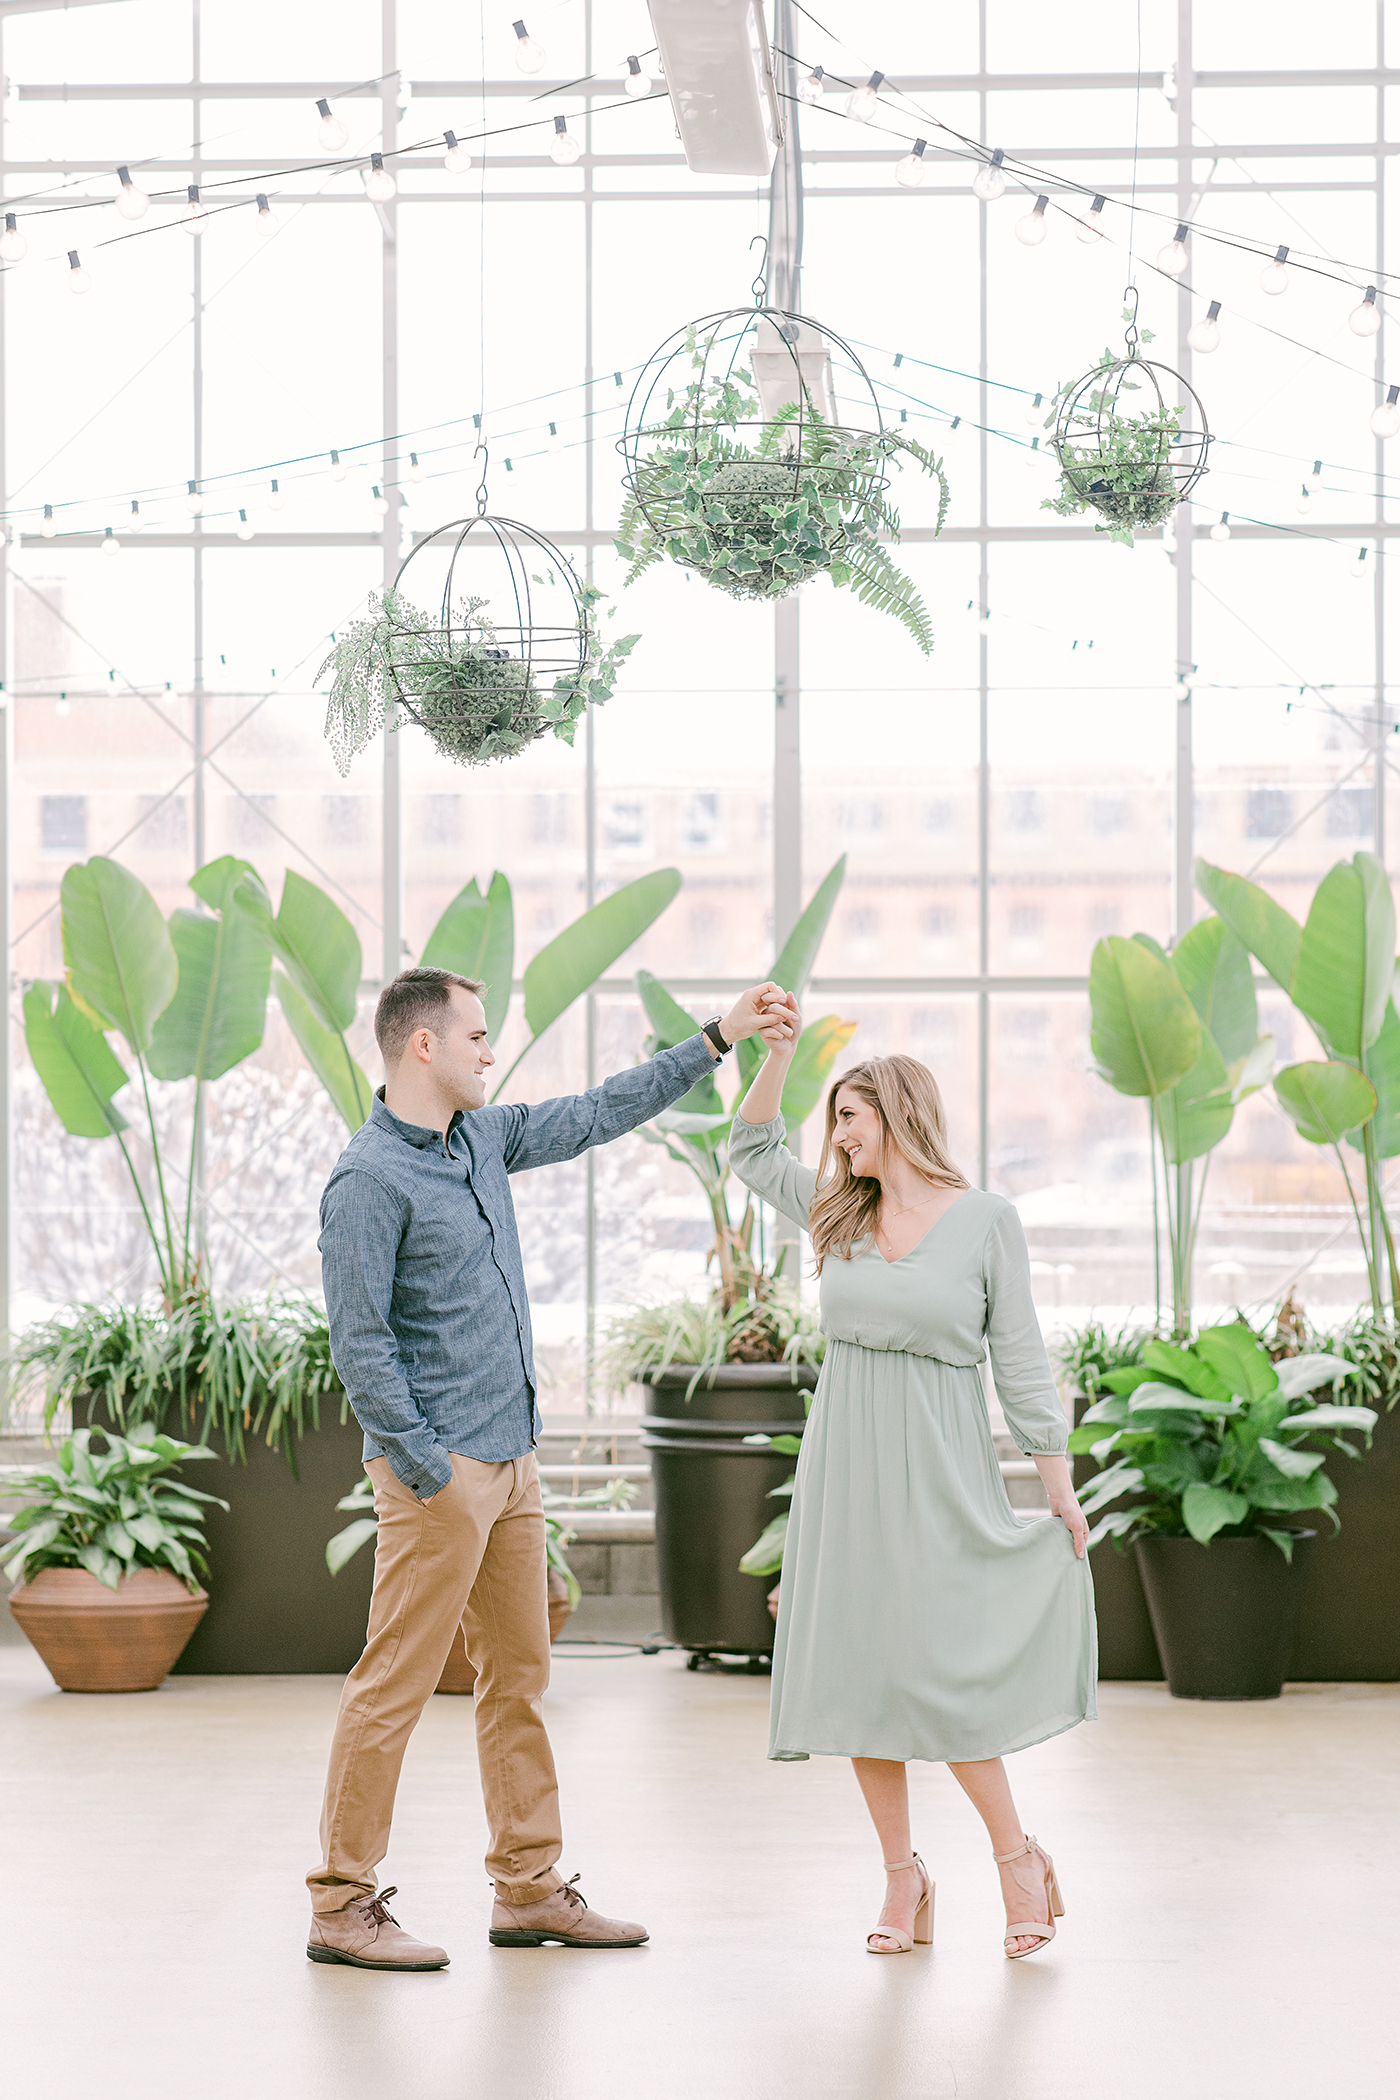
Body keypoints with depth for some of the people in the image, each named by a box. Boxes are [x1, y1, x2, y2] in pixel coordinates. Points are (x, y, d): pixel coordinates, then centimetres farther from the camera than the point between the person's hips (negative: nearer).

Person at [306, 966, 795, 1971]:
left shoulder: (484, 1137, 11)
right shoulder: (369, 1180, -14)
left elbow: (601, 1113, 21)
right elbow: (359, 1340, -16)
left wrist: (720, 1037, 20)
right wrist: (428, 1468, -17)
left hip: (513, 1461, 9)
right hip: (443, 1471, -9)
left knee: (520, 1676, 12)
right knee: (395, 1686, -5)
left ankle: (531, 1888, 20)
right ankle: (342, 1905, 2)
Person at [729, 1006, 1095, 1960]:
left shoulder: (986, 1219, -3)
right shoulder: (842, 1212, 10)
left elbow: (1021, 1357, -2)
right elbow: (752, 1150, 19)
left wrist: (1061, 1486, -3)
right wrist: (779, 1048, 6)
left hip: (937, 1467, -5)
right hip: (845, 1460, 5)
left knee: (932, 1665, -11)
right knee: (856, 1667, 2)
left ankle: (1019, 1859, 5)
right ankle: (904, 1879, 10)